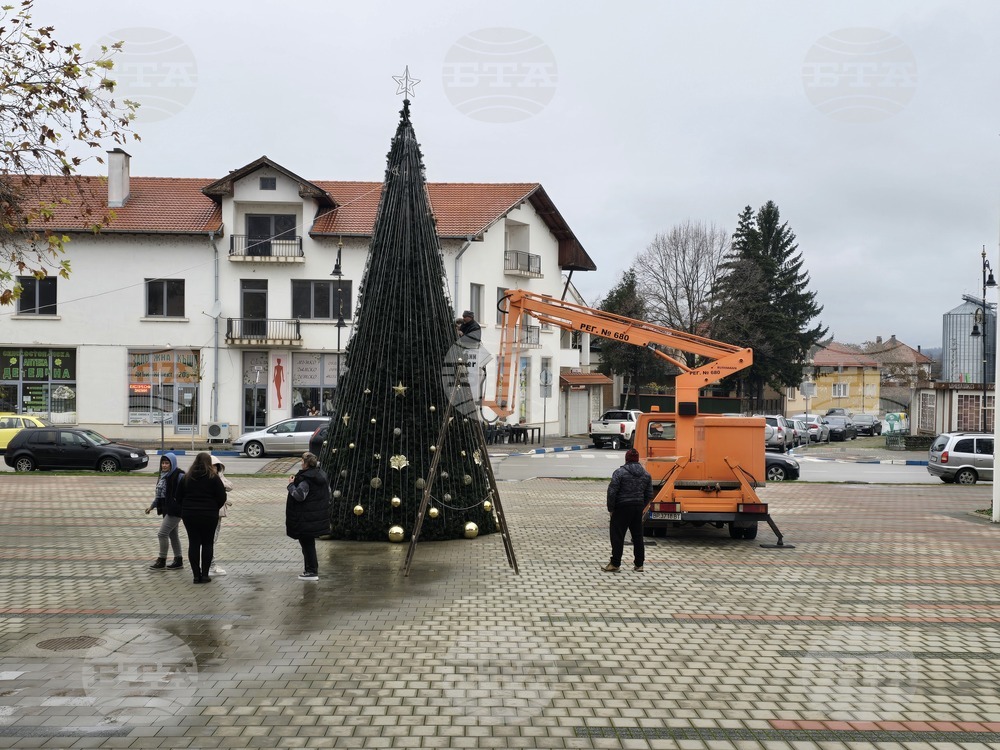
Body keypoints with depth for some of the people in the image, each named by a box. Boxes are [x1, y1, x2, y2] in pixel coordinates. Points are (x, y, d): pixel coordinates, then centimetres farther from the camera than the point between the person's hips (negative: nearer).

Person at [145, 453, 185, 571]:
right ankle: (178, 561, 22)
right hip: (167, 509, 9)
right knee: (173, 535, 13)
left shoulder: (179, 476, -15)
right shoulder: (163, 475, 12)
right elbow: (159, 493, 21)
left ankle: (161, 561, 3)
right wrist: (152, 506, 21)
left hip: (175, 510, -9)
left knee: (162, 534, -8)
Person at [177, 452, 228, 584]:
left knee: (193, 543, 7)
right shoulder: (213, 478, -6)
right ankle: (204, 574, 4)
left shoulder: (186, 478, 4)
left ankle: (196, 575, 6)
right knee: (207, 543, 7)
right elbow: (222, 497, -7)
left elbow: (179, 497, 7)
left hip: (189, 515, 3)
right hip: (209, 516, -2)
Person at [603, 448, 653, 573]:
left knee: (617, 536, 0)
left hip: (622, 508, -5)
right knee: (637, 536, 11)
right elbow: (649, 495, 9)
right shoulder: (646, 474, 7)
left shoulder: (620, 472, -11)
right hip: (638, 509, 5)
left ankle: (615, 564, 2)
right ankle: (639, 565, 13)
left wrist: (611, 509, -5)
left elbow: (612, 492, -14)